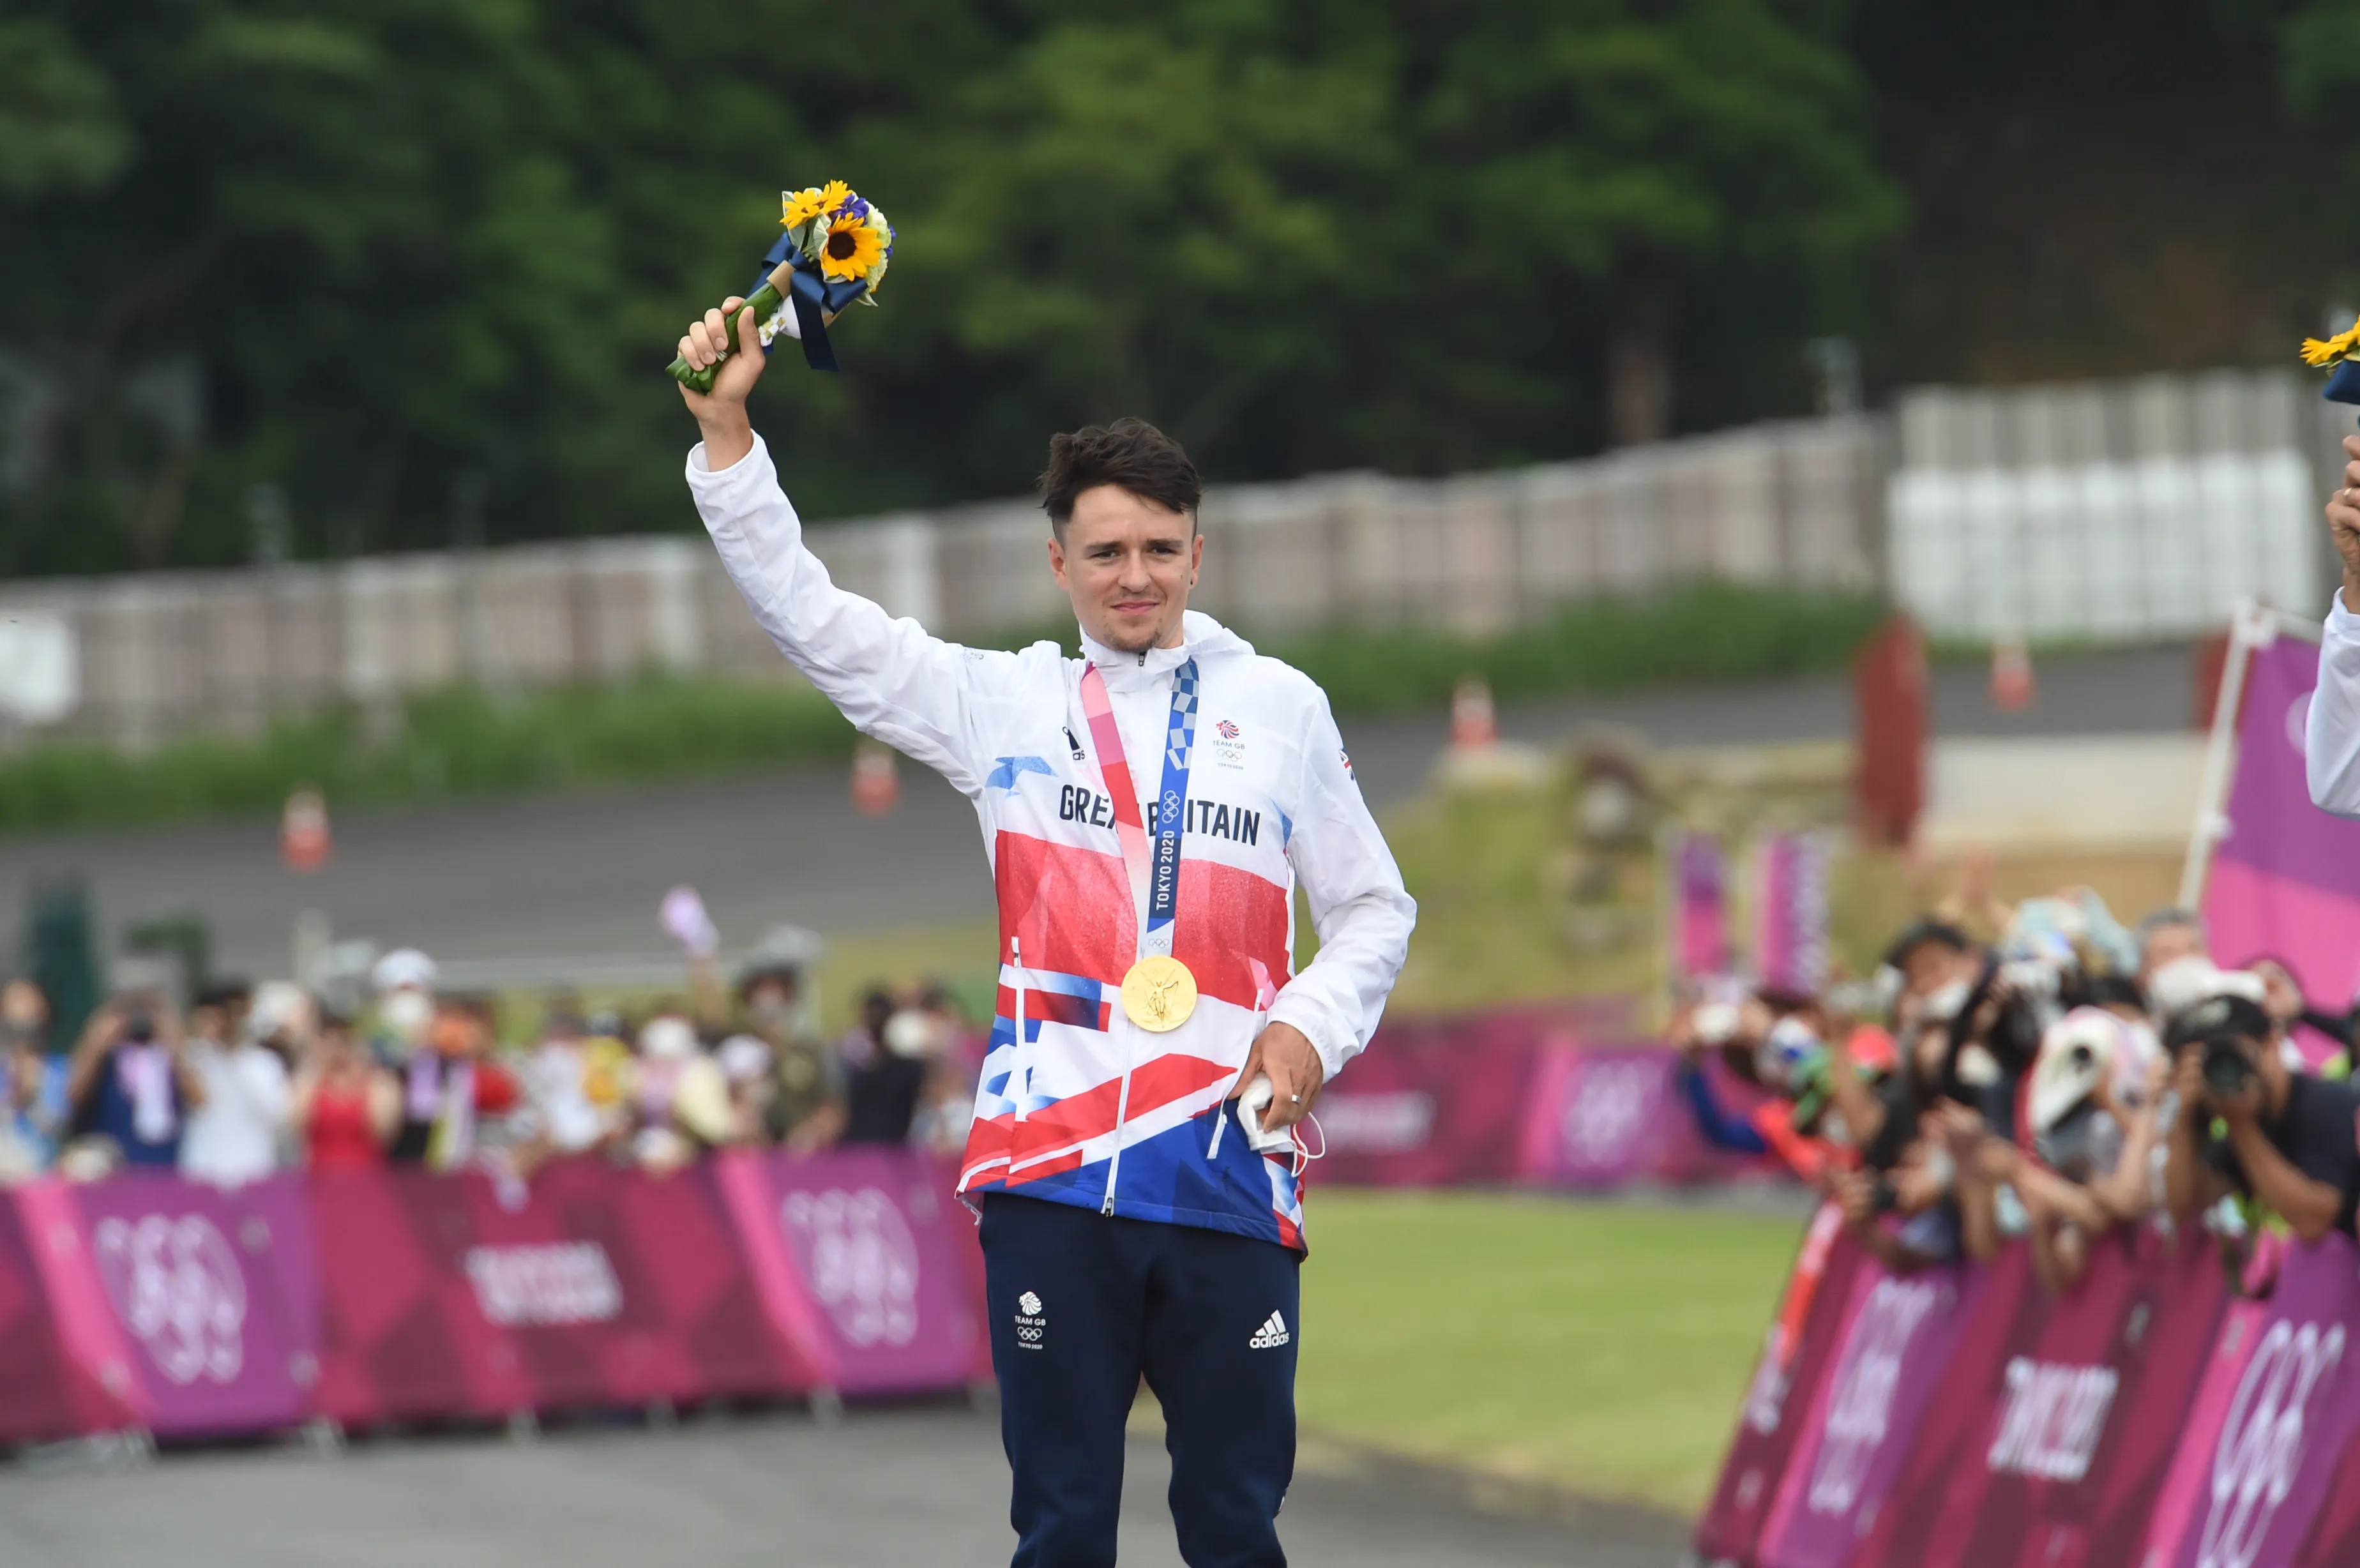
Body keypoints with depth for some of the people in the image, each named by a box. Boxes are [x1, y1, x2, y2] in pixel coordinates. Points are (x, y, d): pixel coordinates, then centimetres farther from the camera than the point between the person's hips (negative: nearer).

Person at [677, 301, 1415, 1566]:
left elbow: (1373, 909, 18)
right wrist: (727, 435, -3)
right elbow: (810, 618, 6)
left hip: (1233, 1173, 0)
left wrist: (1314, 1025, -1)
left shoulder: (1280, 707, 12)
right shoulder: (1003, 704, 11)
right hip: (1052, 1170, 0)